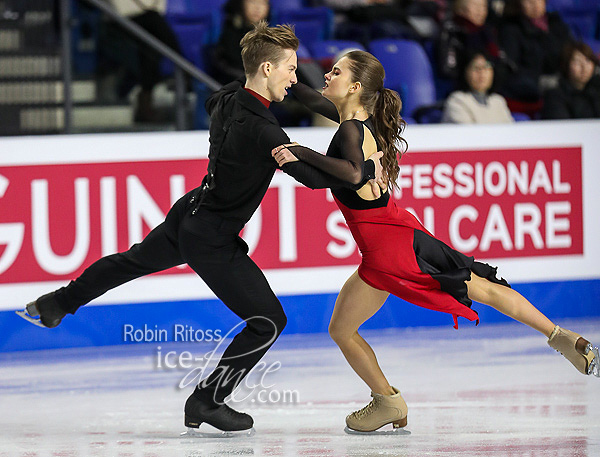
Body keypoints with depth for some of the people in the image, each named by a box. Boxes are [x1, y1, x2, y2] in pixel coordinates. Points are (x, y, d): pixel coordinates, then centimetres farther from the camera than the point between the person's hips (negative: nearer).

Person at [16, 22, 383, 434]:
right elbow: (315, 175, -35)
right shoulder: (262, 130, -30)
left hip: (187, 215, 9)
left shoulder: (226, 99, -4)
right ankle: (207, 402, 9)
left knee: (133, 261, 34)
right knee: (268, 321, -1)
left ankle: (56, 305, 52)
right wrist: (369, 168, -21)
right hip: (212, 241, -9)